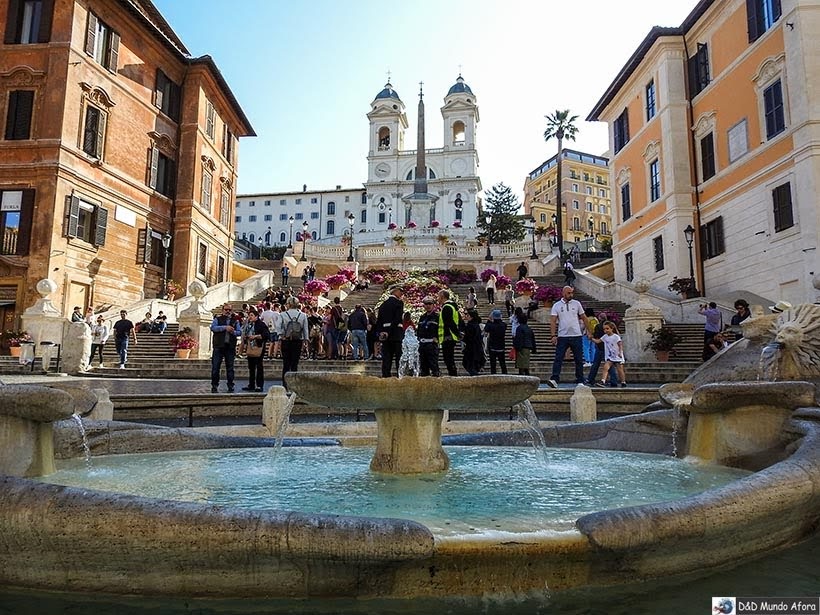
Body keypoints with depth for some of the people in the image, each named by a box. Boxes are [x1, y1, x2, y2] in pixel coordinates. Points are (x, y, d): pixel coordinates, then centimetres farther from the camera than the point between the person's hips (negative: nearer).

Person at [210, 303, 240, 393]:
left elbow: (239, 331, 8)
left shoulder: (235, 321, 14)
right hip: (219, 346, -2)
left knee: (230, 367, 6)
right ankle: (214, 386, 9)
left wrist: (233, 332, -13)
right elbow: (213, 327, -9)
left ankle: (230, 386, 12)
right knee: (215, 367, 0)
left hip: (230, 347, 2)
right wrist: (225, 327, -17)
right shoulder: (217, 319, 7)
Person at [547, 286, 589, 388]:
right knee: (558, 359, -8)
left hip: (576, 336, 2)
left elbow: (584, 318, 11)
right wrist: (553, 335, -13)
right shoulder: (556, 305, 2)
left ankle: (580, 381, 16)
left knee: (579, 360, 7)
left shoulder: (577, 303, 6)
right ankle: (554, 380, -12)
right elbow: (553, 321, -3)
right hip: (562, 337, -1)